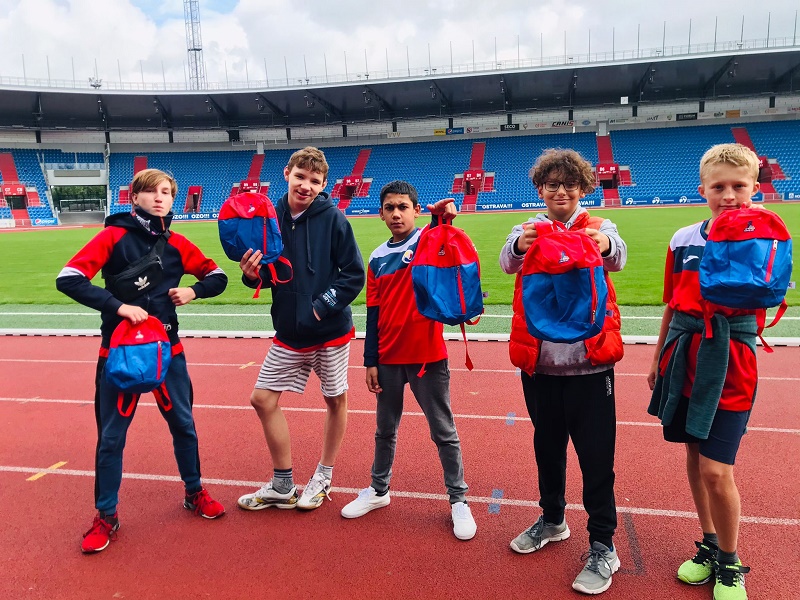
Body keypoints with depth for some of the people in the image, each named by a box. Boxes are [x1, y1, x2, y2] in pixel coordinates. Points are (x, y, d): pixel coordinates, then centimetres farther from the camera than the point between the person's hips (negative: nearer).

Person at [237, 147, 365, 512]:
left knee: (335, 399, 10)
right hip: (289, 332, 4)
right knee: (263, 398, 4)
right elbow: (269, 275, 7)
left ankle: (323, 476, 34)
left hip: (330, 330, -4)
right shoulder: (272, 218, -1)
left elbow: (354, 275, -10)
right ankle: (282, 485, 22)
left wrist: (321, 307, -18)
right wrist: (253, 275, -14)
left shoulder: (333, 219, -11)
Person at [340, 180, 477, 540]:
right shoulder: (377, 259, 6)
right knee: (385, 430, 18)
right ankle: (378, 491, 36)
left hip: (427, 356, -4)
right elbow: (373, 314, 6)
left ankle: (458, 500, 22)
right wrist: (370, 361, 4)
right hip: (388, 359, 4)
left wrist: (442, 217, -50)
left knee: (444, 432, 8)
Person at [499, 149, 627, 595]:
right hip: (539, 362, 3)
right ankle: (553, 520, 39)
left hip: (589, 362, -2)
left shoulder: (599, 229, 1)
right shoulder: (529, 231, 5)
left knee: (596, 455, 4)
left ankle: (603, 545, 21)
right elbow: (508, 262, -16)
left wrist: (605, 245, -45)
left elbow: (618, 257, -21)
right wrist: (520, 245, -40)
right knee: (547, 446, 18)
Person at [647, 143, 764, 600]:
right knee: (694, 457, 14)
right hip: (684, 358, 4)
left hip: (728, 362, -4)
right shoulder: (683, 240, 5)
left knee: (716, 469, -5)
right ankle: (710, 545, 36)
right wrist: (658, 359, 16)